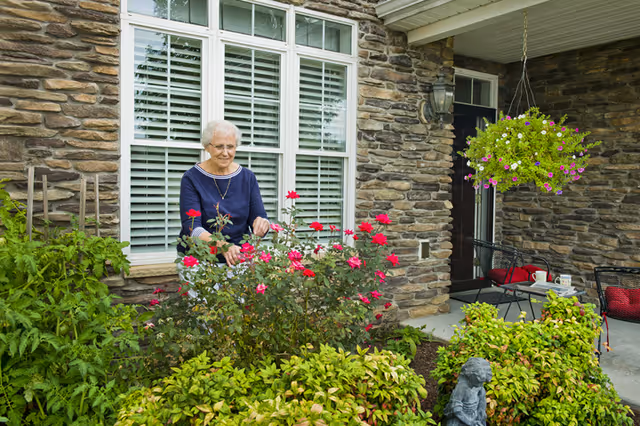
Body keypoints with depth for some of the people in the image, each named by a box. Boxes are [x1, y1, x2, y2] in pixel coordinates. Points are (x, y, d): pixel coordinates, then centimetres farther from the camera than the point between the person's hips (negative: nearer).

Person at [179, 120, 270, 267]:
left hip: (240, 255, 2)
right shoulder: (192, 178, -3)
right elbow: (191, 227, -12)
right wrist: (222, 246, -31)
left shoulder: (247, 177, 8)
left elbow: (259, 215, 5)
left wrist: (261, 224, -22)